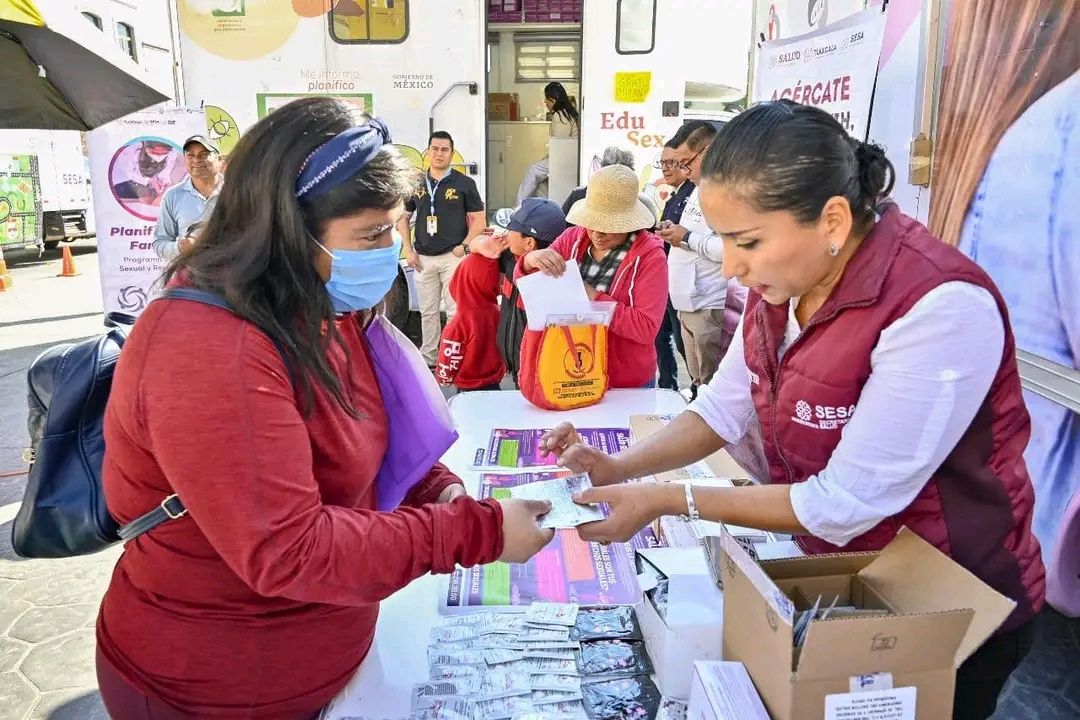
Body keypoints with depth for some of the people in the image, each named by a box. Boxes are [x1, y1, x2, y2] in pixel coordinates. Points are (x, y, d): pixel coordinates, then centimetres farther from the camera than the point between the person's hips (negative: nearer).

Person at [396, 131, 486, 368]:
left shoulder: (464, 183, 0)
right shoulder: (416, 184, 10)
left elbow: (479, 220, 0)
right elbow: (403, 218, 16)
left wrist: (464, 245, -11)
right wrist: (408, 250, 6)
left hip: (453, 256, -4)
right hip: (423, 258, 4)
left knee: (455, 311, -3)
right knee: (427, 312, 10)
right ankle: (428, 358, 20)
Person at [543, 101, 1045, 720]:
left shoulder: (939, 307, -32)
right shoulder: (784, 278, -7)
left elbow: (845, 503, -28)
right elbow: (725, 408, 1)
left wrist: (666, 501, -26)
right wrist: (619, 469, -13)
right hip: (841, 577, 7)